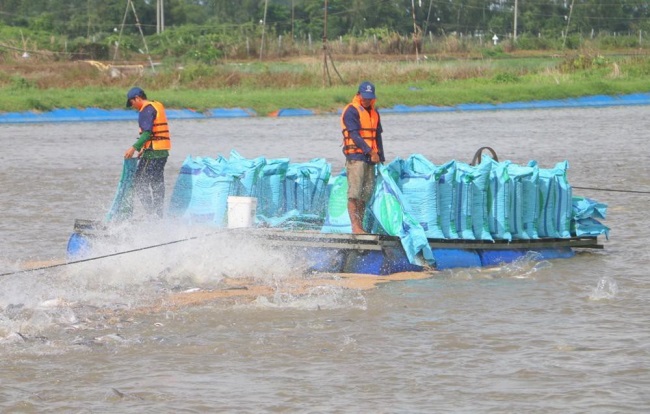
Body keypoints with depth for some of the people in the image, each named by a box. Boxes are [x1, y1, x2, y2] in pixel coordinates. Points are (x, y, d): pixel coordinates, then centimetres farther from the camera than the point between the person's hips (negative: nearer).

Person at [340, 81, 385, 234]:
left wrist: (381, 158, 14)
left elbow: (377, 136, 21)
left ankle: (360, 225, 10)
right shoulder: (351, 111, -6)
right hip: (356, 157, -7)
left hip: (370, 158, 8)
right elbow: (354, 135, -14)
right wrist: (370, 152, -21)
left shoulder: (374, 113, 18)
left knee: (366, 193, 6)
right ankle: (355, 226, -15)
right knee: (354, 193, -11)